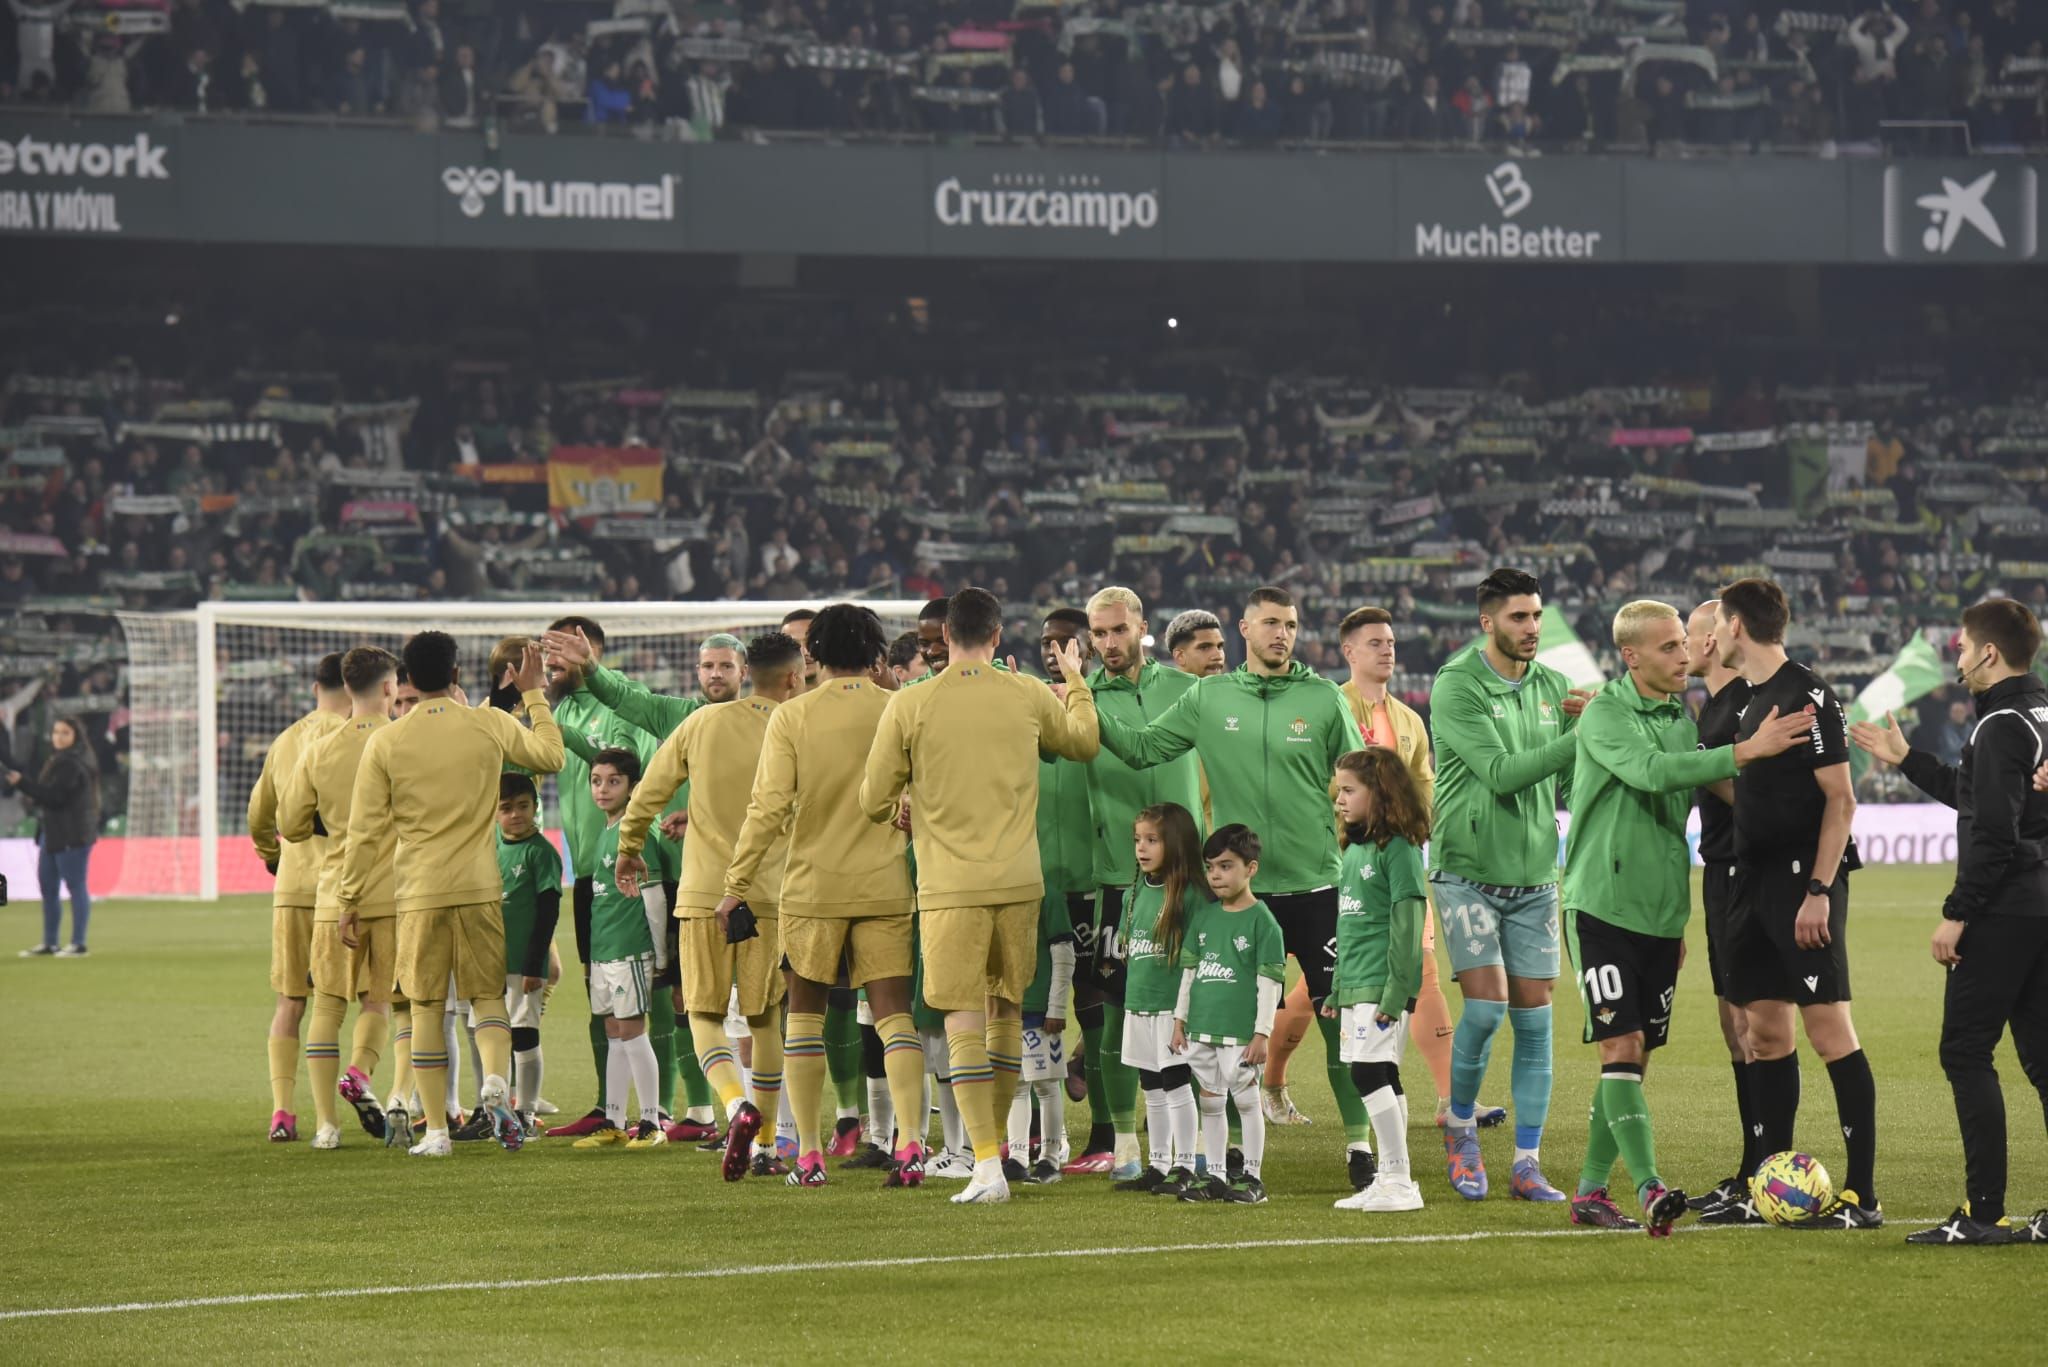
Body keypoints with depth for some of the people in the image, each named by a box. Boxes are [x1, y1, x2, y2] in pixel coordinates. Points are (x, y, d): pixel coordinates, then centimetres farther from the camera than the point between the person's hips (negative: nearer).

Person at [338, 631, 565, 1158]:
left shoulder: (385, 743, -2)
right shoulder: (491, 726, -1)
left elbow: (366, 830, 0)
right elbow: (551, 755, 17)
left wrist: (351, 898, 9)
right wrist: (534, 694, 28)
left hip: (419, 892, -1)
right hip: (479, 886, 1)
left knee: (426, 1007, 7)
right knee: (488, 995, 11)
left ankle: (436, 1131, 6)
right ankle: (496, 1079, -18)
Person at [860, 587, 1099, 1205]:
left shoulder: (908, 706, -5)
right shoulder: (1028, 696, 2)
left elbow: (874, 801, 2)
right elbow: (1085, 742, 23)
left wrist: (904, 813, 25)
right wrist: (1076, 681, 40)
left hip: (949, 885, -3)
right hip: (1018, 881, 3)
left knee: (963, 1020, -3)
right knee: (1007, 1012, 17)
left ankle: (985, 1163, -13)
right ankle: (993, 1145, 27)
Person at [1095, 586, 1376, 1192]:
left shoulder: (1324, 699, 1)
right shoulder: (1209, 699, 5)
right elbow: (1143, 748, 5)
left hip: (1317, 885, -2)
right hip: (1240, 887, 2)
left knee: (1338, 1016, -3)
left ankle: (1358, 1144, 4)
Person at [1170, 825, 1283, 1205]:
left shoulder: (1262, 920, -7)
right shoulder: (1204, 915, 11)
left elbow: (1269, 982, -9)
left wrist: (1261, 1033, -12)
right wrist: (1180, 1021, 13)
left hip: (1240, 1032, -6)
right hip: (1202, 1030, 6)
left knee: (1247, 1100, -1)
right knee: (1209, 1102, 10)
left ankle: (1252, 1177, 5)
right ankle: (1216, 1176, 16)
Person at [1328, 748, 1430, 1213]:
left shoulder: (1399, 848, -11)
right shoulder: (1354, 849, 16)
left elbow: (1407, 924, -15)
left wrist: (1396, 991, -19)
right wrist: (1337, 990, 20)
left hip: (1383, 985, -9)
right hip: (1355, 985, 9)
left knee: (1370, 1072, -14)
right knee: (1382, 1079, 10)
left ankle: (1399, 1182, -13)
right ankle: (1390, 1180, 13)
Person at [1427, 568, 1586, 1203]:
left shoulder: (1550, 686, 8)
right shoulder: (1457, 686, -10)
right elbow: (1499, 772, -20)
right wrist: (1578, 739, -26)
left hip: (1534, 875, 5)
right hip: (1469, 870, -5)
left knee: (1534, 1019, 2)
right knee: (1485, 1003, -14)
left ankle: (1527, 1164, 7)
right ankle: (1461, 1127, 11)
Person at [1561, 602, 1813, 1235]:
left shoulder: (1683, 717, 12)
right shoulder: (1604, 715, -9)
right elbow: (1650, 772, -28)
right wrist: (1745, 751, -31)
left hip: (1661, 914, 7)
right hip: (1604, 906, -7)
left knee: (1635, 1055, 7)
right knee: (1620, 1048, -12)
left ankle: (1591, 1191, 15)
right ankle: (1649, 1188, -20)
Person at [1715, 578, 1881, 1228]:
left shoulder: (1807, 696, -11)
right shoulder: (1755, 698, 15)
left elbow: (1840, 802, -15)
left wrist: (1819, 891, -19)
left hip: (1803, 880, -9)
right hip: (1758, 882, 9)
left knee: (1830, 1030, -9)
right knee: (1765, 1031, 9)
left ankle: (1862, 1194, -9)